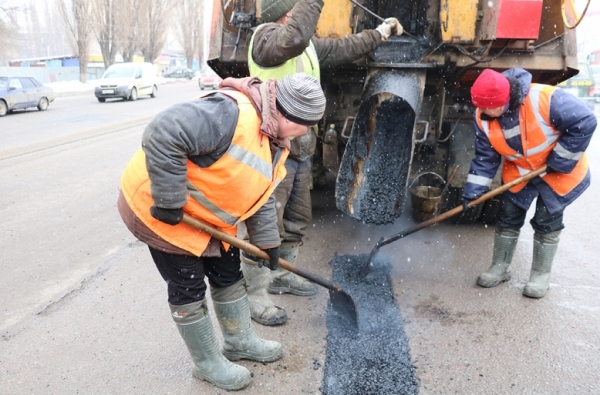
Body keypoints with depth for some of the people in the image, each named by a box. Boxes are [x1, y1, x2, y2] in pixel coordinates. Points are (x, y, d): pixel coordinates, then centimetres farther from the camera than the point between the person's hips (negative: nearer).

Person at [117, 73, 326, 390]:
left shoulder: (276, 140, 2)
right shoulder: (234, 114, -32)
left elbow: (261, 195, 11)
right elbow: (163, 134, -40)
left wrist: (267, 241, 11)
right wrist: (169, 201, -34)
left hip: (205, 214, 9)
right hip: (156, 208, -9)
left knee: (228, 274, 16)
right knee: (188, 289, 4)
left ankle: (239, 341, 38)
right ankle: (207, 363, 24)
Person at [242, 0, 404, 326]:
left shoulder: (310, 45, 16)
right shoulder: (264, 36, -10)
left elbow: (344, 48, 29)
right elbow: (293, 39, -32)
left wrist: (380, 33, 33)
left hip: (300, 150, 9)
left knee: (297, 219, 18)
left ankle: (281, 275, 35)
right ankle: (254, 294, 8)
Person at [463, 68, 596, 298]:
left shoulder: (544, 99, -35)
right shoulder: (483, 118, -18)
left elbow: (584, 122, -28)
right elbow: (485, 157, -10)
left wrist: (559, 161, -23)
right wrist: (473, 190, -16)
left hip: (559, 172, -4)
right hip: (519, 172, 4)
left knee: (546, 222, 1)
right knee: (507, 218, 6)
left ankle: (541, 276, 19)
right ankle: (499, 269, 23)